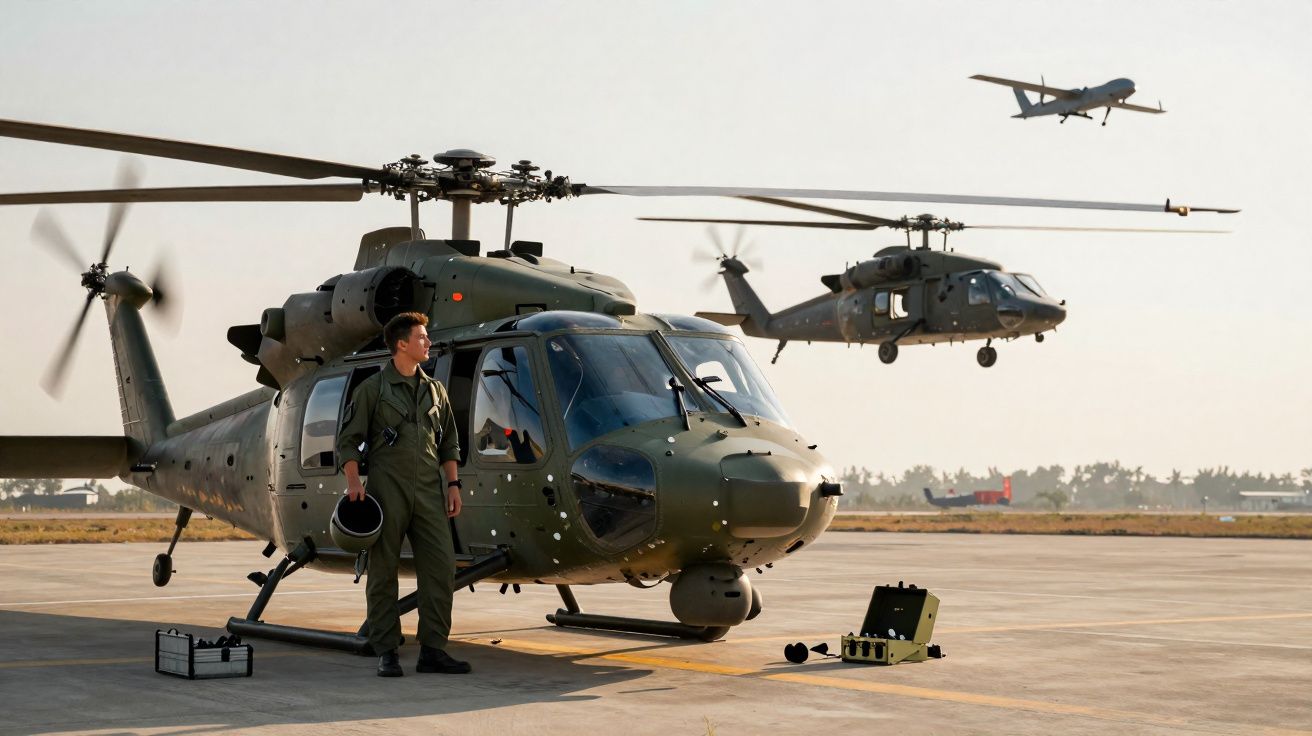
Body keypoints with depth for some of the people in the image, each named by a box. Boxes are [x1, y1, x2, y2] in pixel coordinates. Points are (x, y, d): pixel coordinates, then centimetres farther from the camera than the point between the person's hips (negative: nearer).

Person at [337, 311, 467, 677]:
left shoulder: (434, 390, 14)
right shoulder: (372, 388, 1)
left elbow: (449, 443, 18)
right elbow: (348, 439, 0)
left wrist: (453, 485, 8)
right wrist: (353, 482, -12)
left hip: (429, 493, 4)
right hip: (387, 491, -4)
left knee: (441, 567, -3)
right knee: (383, 571, 0)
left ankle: (432, 650, 1)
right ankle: (386, 654, 5)